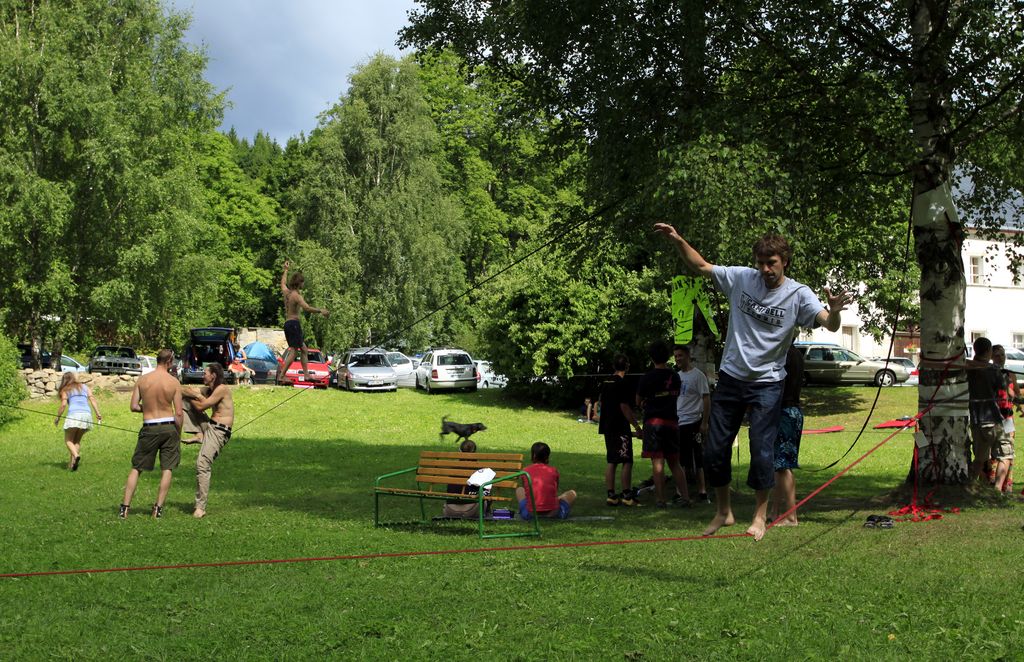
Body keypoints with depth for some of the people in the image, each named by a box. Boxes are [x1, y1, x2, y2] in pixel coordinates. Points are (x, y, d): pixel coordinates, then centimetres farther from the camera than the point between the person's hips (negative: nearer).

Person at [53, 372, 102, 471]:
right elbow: (92, 399, 10)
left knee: (68, 440, 5)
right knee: (77, 440, 18)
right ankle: (72, 462, 7)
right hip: (87, 414, 4)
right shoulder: (84, 387, 23)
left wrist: (58, 417, 11)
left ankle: (76, 455, -24)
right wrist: (98, 414, 5)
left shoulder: (65, 390, 13)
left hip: (74, 414, -4)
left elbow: (63, 404, 0)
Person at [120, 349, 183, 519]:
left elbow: (133, 406, -1)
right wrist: (178, 435, 5)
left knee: (136, 468, 10)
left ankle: (125, 507, 7)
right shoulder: (173, 382, -6)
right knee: (167, 469, 8)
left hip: (149, 428, 1)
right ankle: (158, 508, 6)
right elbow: (178, 413, -6)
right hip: (168, 427, -1)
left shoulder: (142, 380, -2)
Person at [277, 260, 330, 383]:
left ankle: (306, 374, 10)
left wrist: (286, 270, 47)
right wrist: (320, 311, -21)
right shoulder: (296, 295, -13)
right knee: (294, 351, -10)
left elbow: (283, 282, 35)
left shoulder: (286, 292, 12)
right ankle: (281, 375, -16)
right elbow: (306, 307, -28)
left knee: (304, 350, 13)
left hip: (287, 323, 10)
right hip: (294, 323, -10)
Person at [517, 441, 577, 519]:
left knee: (519, 490, 31)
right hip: (553, 512, -1)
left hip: (530, 514, 1)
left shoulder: (525, 471, 6)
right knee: (572, 493, 25)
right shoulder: (553, 471, 6)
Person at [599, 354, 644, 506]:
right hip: (621, 428, -8)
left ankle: (611, 495, 8)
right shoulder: (622, 384, -13)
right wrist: (637, 427, -14)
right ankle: (627, 495, -7)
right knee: (627, 461, -4)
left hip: (607, 426, 8)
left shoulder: (605, 383, 11)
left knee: (611, 462, 9)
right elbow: (624, 407, -16)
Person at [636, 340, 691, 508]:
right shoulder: (675, 376, 6)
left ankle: (660, 499, -4)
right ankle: (684, 496, 7)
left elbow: (638, 402, 1)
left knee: (657, 461, -4)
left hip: (654, 420, -5)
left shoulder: (647, 377, -8)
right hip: (672, 420, 5)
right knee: (674, 462, 11)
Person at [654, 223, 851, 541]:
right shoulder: (741, 278, -2)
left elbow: (830, 325, -22)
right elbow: (701, 266, 6)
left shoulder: (798, 294, -10)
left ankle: (760, 515, 13)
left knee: (762, 450, -7)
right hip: (730, 377, 4)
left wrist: (835, 310, -46)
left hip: (766, 383, -3)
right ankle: (723, 512, 25)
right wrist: (677, 241, -9)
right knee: (715, 449, 7)